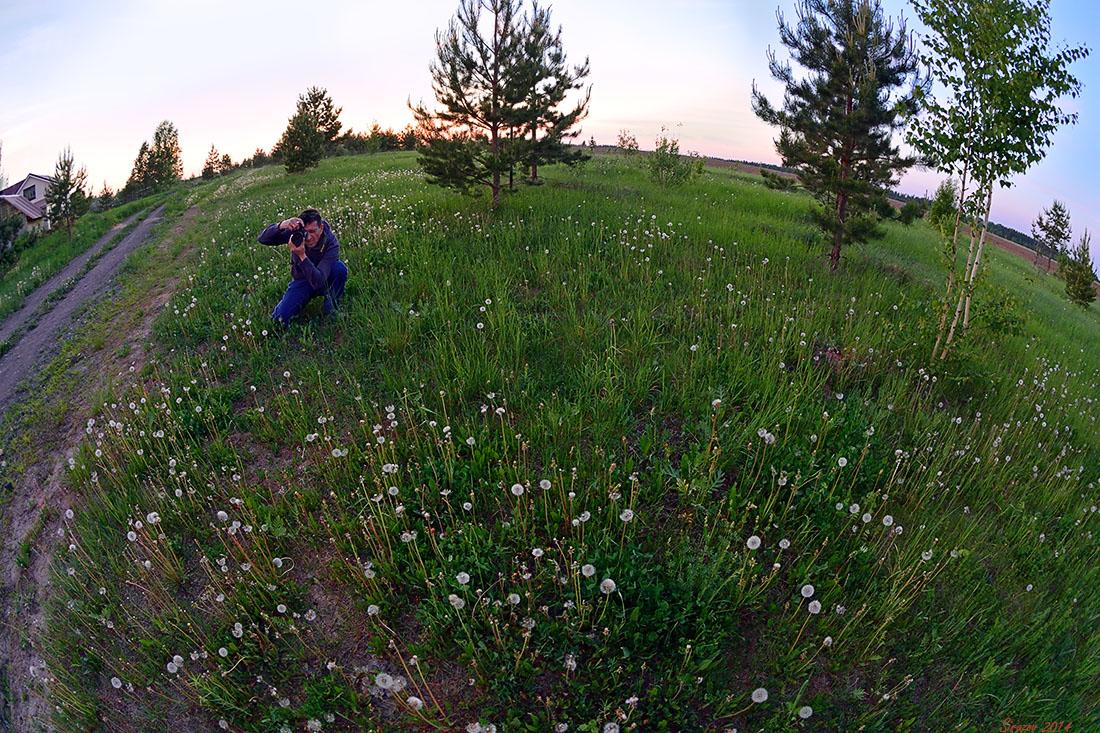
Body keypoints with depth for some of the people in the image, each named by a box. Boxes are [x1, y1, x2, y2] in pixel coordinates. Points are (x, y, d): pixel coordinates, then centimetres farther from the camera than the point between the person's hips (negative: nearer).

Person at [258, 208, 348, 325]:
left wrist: (302, 256, -49)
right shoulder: (295, 232, -19)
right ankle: (304, 301, 17)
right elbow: (263, 239, -25)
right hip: (301, 281, 2)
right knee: (279, 320, -14)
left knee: (339, 267, -34)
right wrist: (281, 225, -44)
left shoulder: (331, 243, -28)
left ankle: (333, 311, -13)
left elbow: (318, 282, -36)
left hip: (325, 281, -2)